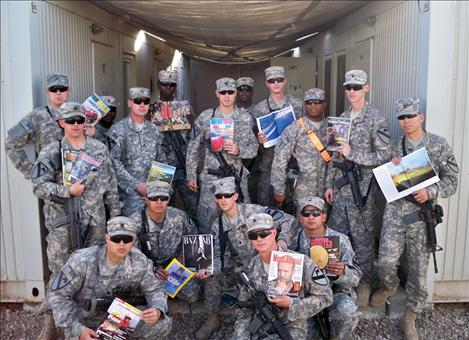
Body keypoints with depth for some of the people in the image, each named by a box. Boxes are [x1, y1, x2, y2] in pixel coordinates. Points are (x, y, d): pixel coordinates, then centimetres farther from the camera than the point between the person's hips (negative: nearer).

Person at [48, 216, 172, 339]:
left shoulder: (140, 261, -18)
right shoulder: (82, 260, -27)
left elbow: (154, 289, -6)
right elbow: (59, 295, -18)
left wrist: (157, 311, -29)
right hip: (84, 323, -2)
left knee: (163, 323, -16)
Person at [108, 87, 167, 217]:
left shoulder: (153, 129, 12)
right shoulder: (119, 130, -5)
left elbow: (161, 160, 17)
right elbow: (115, 163, -11)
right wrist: (136, 184, -15)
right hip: (131, 194, -5)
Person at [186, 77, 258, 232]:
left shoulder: (245, 118, 4)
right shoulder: (206, 117, -1)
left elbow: (253, 147, 6)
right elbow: (193, 148, 3)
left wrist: (238, 150, -14)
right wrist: (191, 176, 0)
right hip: (211, 178, -2)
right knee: (206, 222, 4)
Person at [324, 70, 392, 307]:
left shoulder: (376, 119, -9)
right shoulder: (342, 118, 11)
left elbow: (384, 156, -13)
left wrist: (352, 154, -16)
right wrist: (329, 184, 12)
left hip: (362, 189, -6)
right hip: (340, 188, 6)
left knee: (363, 239, 5)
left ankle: (364, 284, 22)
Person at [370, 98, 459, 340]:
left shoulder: (439, 145, 0)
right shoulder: (394, 146, 8)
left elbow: (451, 181, -1)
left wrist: (430, 192, -18)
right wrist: (392, 168, -8)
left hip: (421, 213, -1)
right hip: (395, 208, 2)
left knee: (418, 268, 5)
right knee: (386, 261, -5)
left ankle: (410, 317, 22)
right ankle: (389, 286, 31)